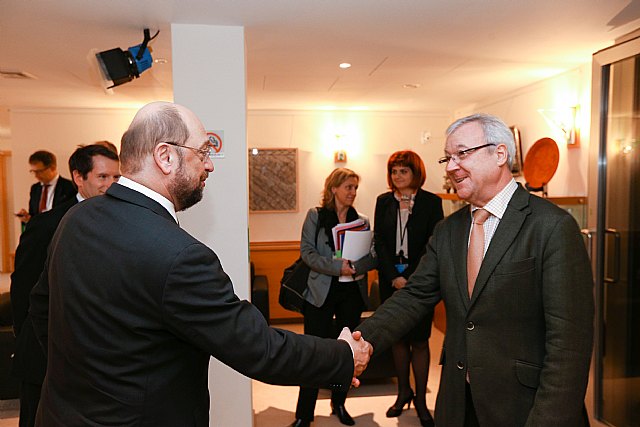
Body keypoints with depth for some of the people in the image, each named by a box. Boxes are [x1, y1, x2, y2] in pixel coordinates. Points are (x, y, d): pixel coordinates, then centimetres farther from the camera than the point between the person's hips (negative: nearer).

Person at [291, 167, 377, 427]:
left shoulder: (362, 220, 8)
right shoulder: (315, 216, 0)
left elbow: (373, 257, 2)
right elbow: (307, 252, -8)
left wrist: (355, 266, -18)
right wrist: (336, 267, -19)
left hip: (352, 292, 3)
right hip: (321, 293, -3)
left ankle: (339, 405, 31)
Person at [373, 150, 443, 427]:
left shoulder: (431, 202, -1)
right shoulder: (383, 202, 6)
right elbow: (379, 243, 3)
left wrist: (412, 278, -13)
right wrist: (394, 277, -8)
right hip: (390, 280, 3)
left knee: (419, 341, 2)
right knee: (397, 338, 10)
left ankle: (421, 399, 15)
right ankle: (403, 392, 26)